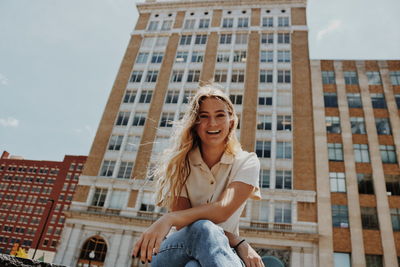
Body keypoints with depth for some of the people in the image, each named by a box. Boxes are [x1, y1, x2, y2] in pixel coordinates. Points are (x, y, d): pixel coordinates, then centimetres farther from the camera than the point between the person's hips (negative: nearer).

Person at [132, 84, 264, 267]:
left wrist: (169, 219, -37)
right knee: (202, 229, -36)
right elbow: (183, 225, -10)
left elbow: (223, 210, -20)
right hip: (176, 251, 2)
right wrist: (240, 244, -23)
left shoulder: (247, 162, -3)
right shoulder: (179, 162, -1)